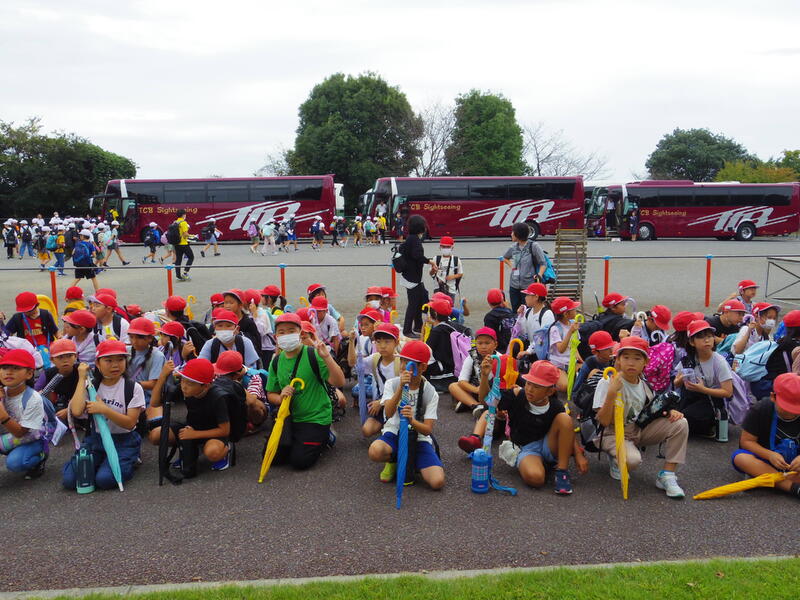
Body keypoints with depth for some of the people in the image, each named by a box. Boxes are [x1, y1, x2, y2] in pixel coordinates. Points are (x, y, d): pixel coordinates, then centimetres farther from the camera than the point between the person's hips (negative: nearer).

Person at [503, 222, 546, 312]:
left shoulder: (533, 246, -8)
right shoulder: (514, 247, 8)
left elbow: (543, 263, -7)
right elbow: (505, 258, 28)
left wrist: (539, 275, -22)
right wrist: (511, 267, 12)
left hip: (528, 286, -5)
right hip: (514, 285, 6)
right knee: (515, 311, 12)